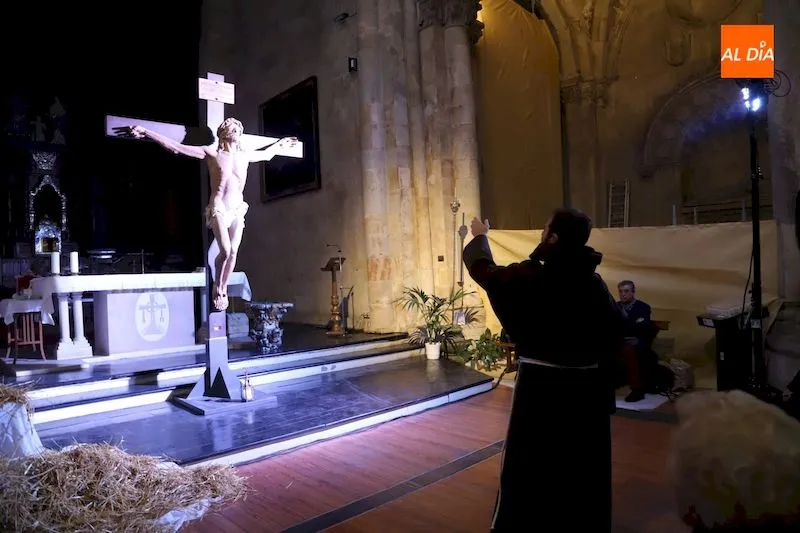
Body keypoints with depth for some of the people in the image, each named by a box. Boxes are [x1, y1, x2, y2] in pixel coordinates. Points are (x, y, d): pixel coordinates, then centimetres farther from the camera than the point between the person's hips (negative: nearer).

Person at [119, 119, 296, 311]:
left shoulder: (245, 156, 13)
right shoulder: (212, 153, 1)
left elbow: (266, 154, 33)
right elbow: (176, 147, -4)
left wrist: (280, 144, 42)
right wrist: (145, 132, -10)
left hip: (238, 209, 4)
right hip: (219, 208, -4)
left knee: (233, 252, -2)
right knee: (225, 251, -17)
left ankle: (223, 290, 12)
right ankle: (217, 288, 5)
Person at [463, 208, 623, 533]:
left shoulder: (530, 276, -15)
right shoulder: (594, 281, -1)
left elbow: (484, 270, 0)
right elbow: (615, 330, 1)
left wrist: (479, 236, 18)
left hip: (541, 384, -4)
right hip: (586, 384, 5)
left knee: (529, 467, 10)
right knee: (582, 467, 18)